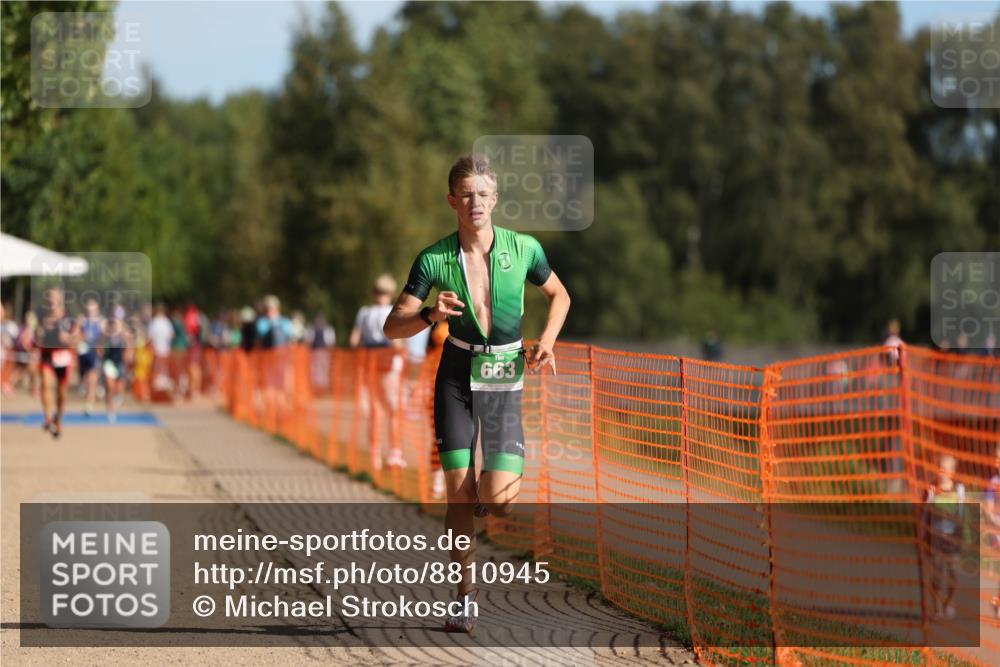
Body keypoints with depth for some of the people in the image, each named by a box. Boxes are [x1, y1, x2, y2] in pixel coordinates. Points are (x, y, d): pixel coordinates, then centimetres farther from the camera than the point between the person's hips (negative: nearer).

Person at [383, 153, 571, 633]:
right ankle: (465, 595, 10)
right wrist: (431, 315, -27)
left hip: (506, 377, 0)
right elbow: (393, 327, -7)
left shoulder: (524, 249, -6)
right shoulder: (434, 260, -8)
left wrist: (547, 340, -5)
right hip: (457, 375, 0)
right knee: (459, 491, -6)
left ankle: (511, 474, 26)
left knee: (498, 499, -13)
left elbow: (560, 296, 12)